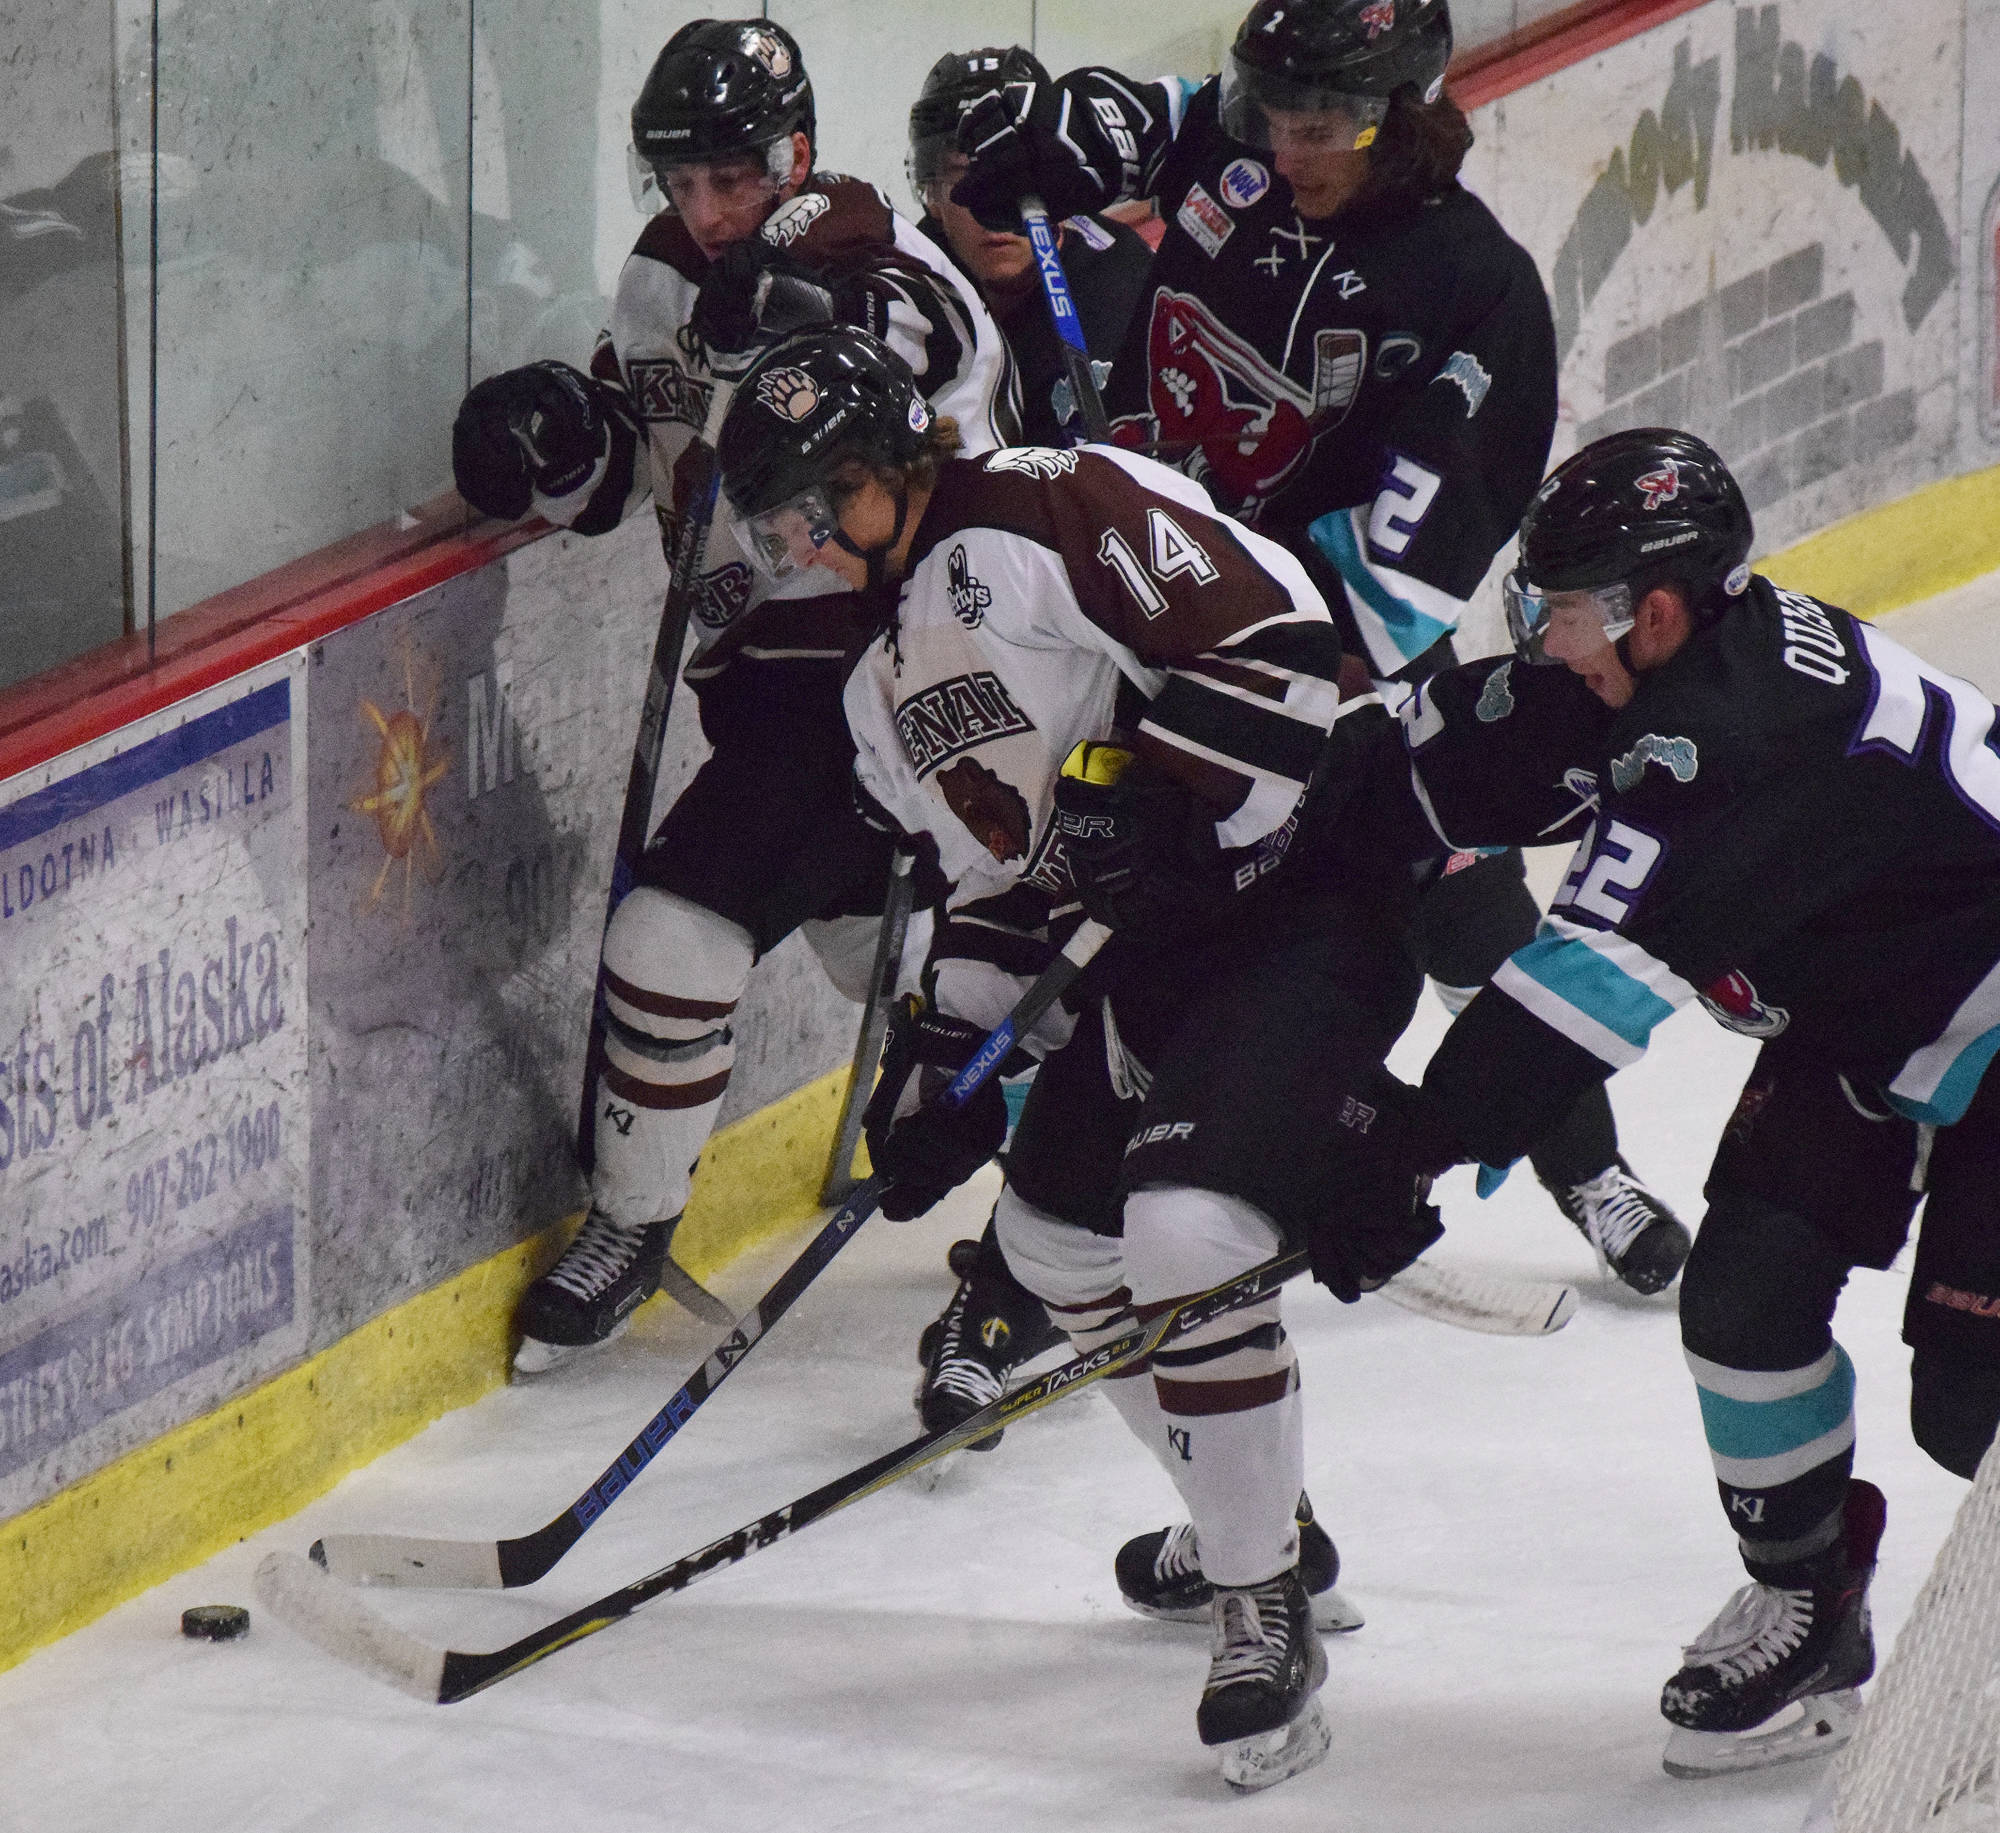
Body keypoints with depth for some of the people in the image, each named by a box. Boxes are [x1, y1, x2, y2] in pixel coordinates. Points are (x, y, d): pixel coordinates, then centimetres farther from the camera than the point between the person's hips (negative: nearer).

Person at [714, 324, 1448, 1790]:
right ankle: (1263, 1523, 33)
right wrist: (942, 1051, 10)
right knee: (1057, 1234, 17)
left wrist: (1142, 791, -27)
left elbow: (1276, 639, -23)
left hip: (1322, 861, -11)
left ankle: (1267, 1610, -8)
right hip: (1172, 934, 11)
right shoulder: (891, 688, 16)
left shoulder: (1054, 512, -16)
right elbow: (1004, 876, 21)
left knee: (1189, 1232, -21)